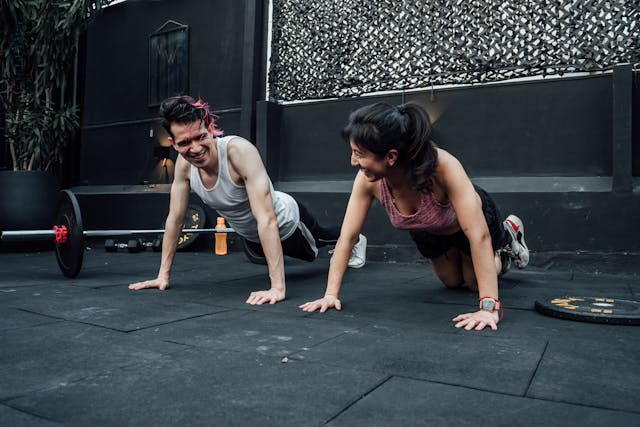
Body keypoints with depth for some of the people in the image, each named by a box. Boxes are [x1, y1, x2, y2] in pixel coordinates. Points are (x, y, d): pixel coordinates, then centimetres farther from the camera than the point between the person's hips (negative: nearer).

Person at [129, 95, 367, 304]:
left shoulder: (240, 150, -41)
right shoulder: (184, 164, -23)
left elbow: (267, 220, -46)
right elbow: (174, 219, -11)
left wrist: (278, 287, -50)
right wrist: (163, 274, -10)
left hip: (285, 221, -5)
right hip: (251, 235, 5)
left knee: (312, 250, 27)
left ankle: (355, 240, 58)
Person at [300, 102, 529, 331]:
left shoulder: (443, 166, -46)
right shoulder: (368, 180, -34)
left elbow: (478, 235, -46)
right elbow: (347, 236, -28)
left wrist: (489, 307, -50)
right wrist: (331, 294, -31)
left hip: (470, 219, -4)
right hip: (427, 231, 4)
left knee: (476, 284, 17)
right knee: (453, 282, 26)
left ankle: (509, 235, 38)